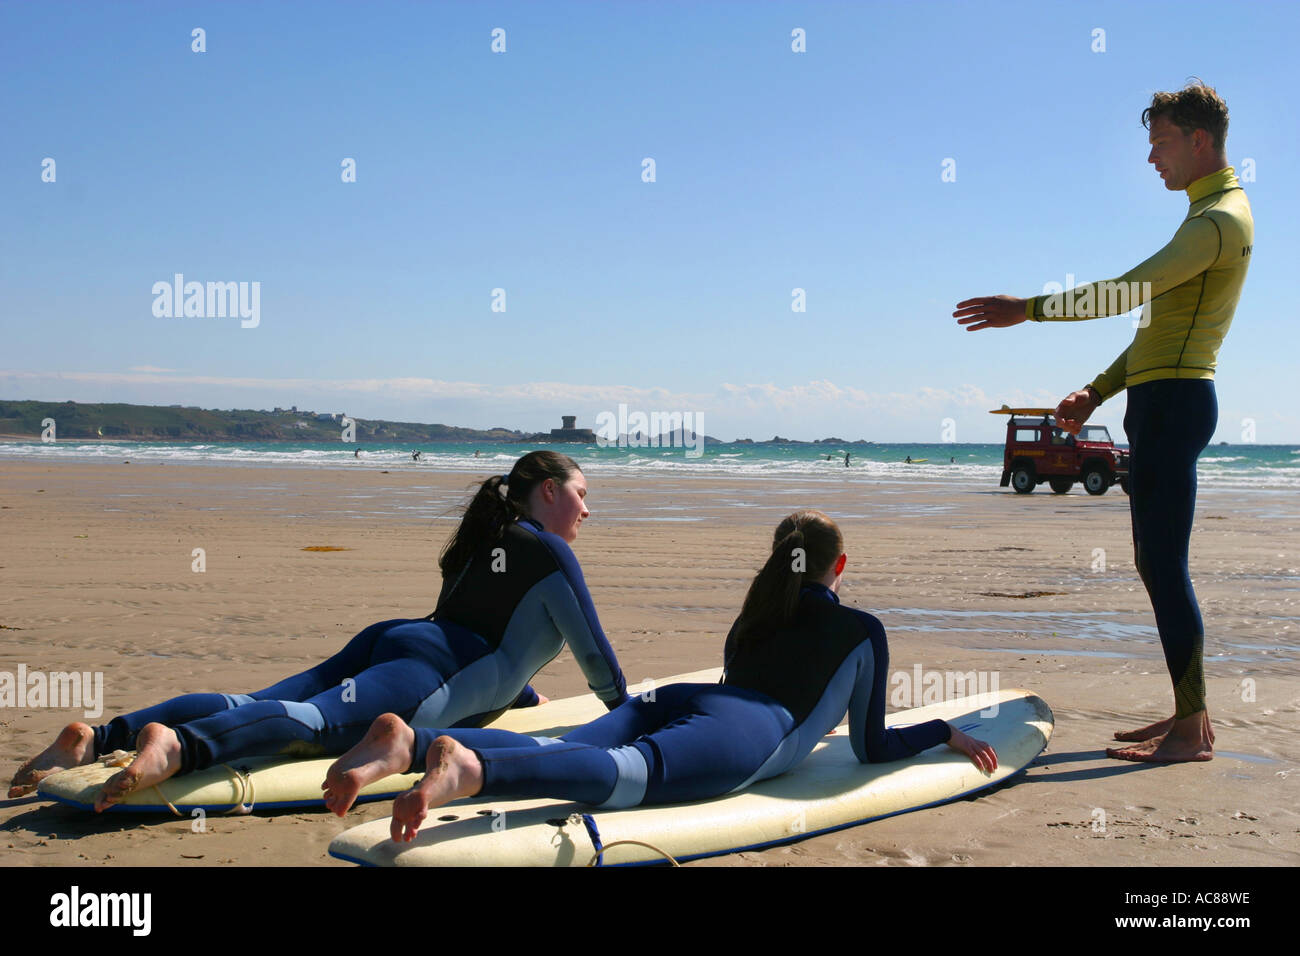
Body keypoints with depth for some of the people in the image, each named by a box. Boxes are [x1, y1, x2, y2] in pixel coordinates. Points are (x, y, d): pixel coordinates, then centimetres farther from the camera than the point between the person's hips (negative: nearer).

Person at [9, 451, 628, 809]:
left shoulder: (489, 541, 33)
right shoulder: (550, 552, 7)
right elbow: (593, 653, 9)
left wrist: (523, 694, 56)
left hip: (392, 637, 8)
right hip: (431, 668, -8)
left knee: (251, 706, -7)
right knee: (317, 720, -31)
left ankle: (97, 737, -22)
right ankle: (177, 746, -57)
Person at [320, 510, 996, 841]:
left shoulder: (753, 616, 40)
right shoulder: (862, 629, 26)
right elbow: (872, 748, 27)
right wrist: (948, 733, 43)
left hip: (676, 701, 7)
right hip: (748, 734, -6)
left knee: (552, 753, -17)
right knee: (631, 773, -34)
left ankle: (408, 743, -43)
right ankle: (469, 768, -62)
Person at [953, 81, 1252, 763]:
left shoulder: (1220, 219, -10)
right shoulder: (1210, 216, 24)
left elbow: (1130, 290, -23)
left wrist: (1029, 308, -22)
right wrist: (1096, 393, 21)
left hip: (1172, 400, -11)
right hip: (1163, 400, 11)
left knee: (1165, 566, -10)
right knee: (1157, 566, 12)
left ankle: (1191, 731, -5)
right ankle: (1190, 716, 18)